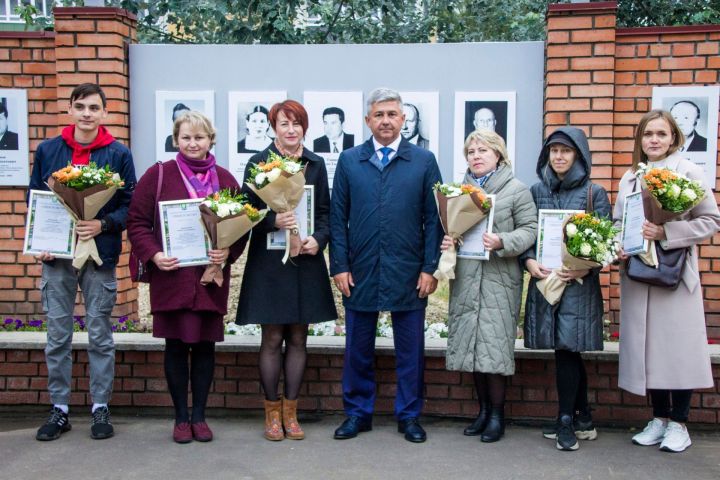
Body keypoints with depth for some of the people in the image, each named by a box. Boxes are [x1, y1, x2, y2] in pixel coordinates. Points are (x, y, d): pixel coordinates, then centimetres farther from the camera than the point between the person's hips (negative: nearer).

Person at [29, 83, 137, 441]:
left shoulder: (119, 154, 0)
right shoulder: (47, 150, 7)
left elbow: (130, 205, 0)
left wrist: (103, 224, -17)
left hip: (100, 254, -2)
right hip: (56, 254, 2)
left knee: (100, 336, 6)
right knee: (57, 337, 8)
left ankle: (100, 407, 17)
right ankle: (59, 408, 20)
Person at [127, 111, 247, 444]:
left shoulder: (225, 179, 7)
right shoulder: (158, 175, 1)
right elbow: (137, 222, 0)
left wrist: (228, 251, -12)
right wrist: (153, 255, -15)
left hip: (211, 277, 2)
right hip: (171, 277, -2)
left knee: (205, 345, 8)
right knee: (176, 346, 5)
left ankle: (199, 416, 22)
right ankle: (181, 418, 19)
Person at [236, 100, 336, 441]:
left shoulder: (316, 164, 8)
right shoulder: (258, 163, 0)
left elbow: (326, 212, 9)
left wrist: (319, 240, -9)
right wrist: (273, 221, -21)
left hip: (306, 262, 3)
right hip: (269, 262, -3)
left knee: (298, 339, 8)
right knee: (272, 339, 3)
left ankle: (290, 411, 19)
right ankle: (272, 411, 16)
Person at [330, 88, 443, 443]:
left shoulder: (424, 161, 3)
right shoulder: (349, 161, 7)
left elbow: (433, 218, 1)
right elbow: (338, 217, 5)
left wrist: (430, 268, -5)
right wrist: (339, 266, -2)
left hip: (409, 273, -1)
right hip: (359, 272, 1)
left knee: (410, 350, 8)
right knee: (358, 349, 10)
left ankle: (409, 416, 24)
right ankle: (358, 413, 26)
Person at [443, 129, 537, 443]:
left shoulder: (516, 189, 1)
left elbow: (530, 229, -3)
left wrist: (503, 242, -19)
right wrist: (445, 241, -1)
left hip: (499, 280, -4)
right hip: (465, 279, 5)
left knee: (494, 347, -5)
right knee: (471, 345, 8)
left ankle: (497, 414, 12)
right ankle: (483, 409, 24)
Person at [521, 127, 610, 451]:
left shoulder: (594, 193, 2)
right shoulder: (536, 191, 11)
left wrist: (587, 267, -18)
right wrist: (530, 261, -9)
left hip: (579, 281, -3)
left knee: (566, 347, -6)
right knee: (567, 351, 9)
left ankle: (566, 421, 8)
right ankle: (583, 420, 21)